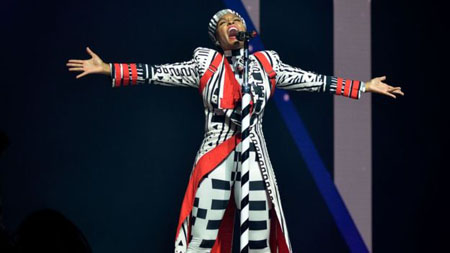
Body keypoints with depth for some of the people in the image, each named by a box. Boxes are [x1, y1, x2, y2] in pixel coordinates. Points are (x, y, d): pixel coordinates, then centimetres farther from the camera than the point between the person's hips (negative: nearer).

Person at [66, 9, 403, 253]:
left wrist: (364, 87, 14)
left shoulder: (267, 63, 8)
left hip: (254, 158, 3)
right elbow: (160, 73, 1)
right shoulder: (205, 64, 3)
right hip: (215, 157, -2)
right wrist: (107, 69, -6)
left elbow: (312, 80, 13)